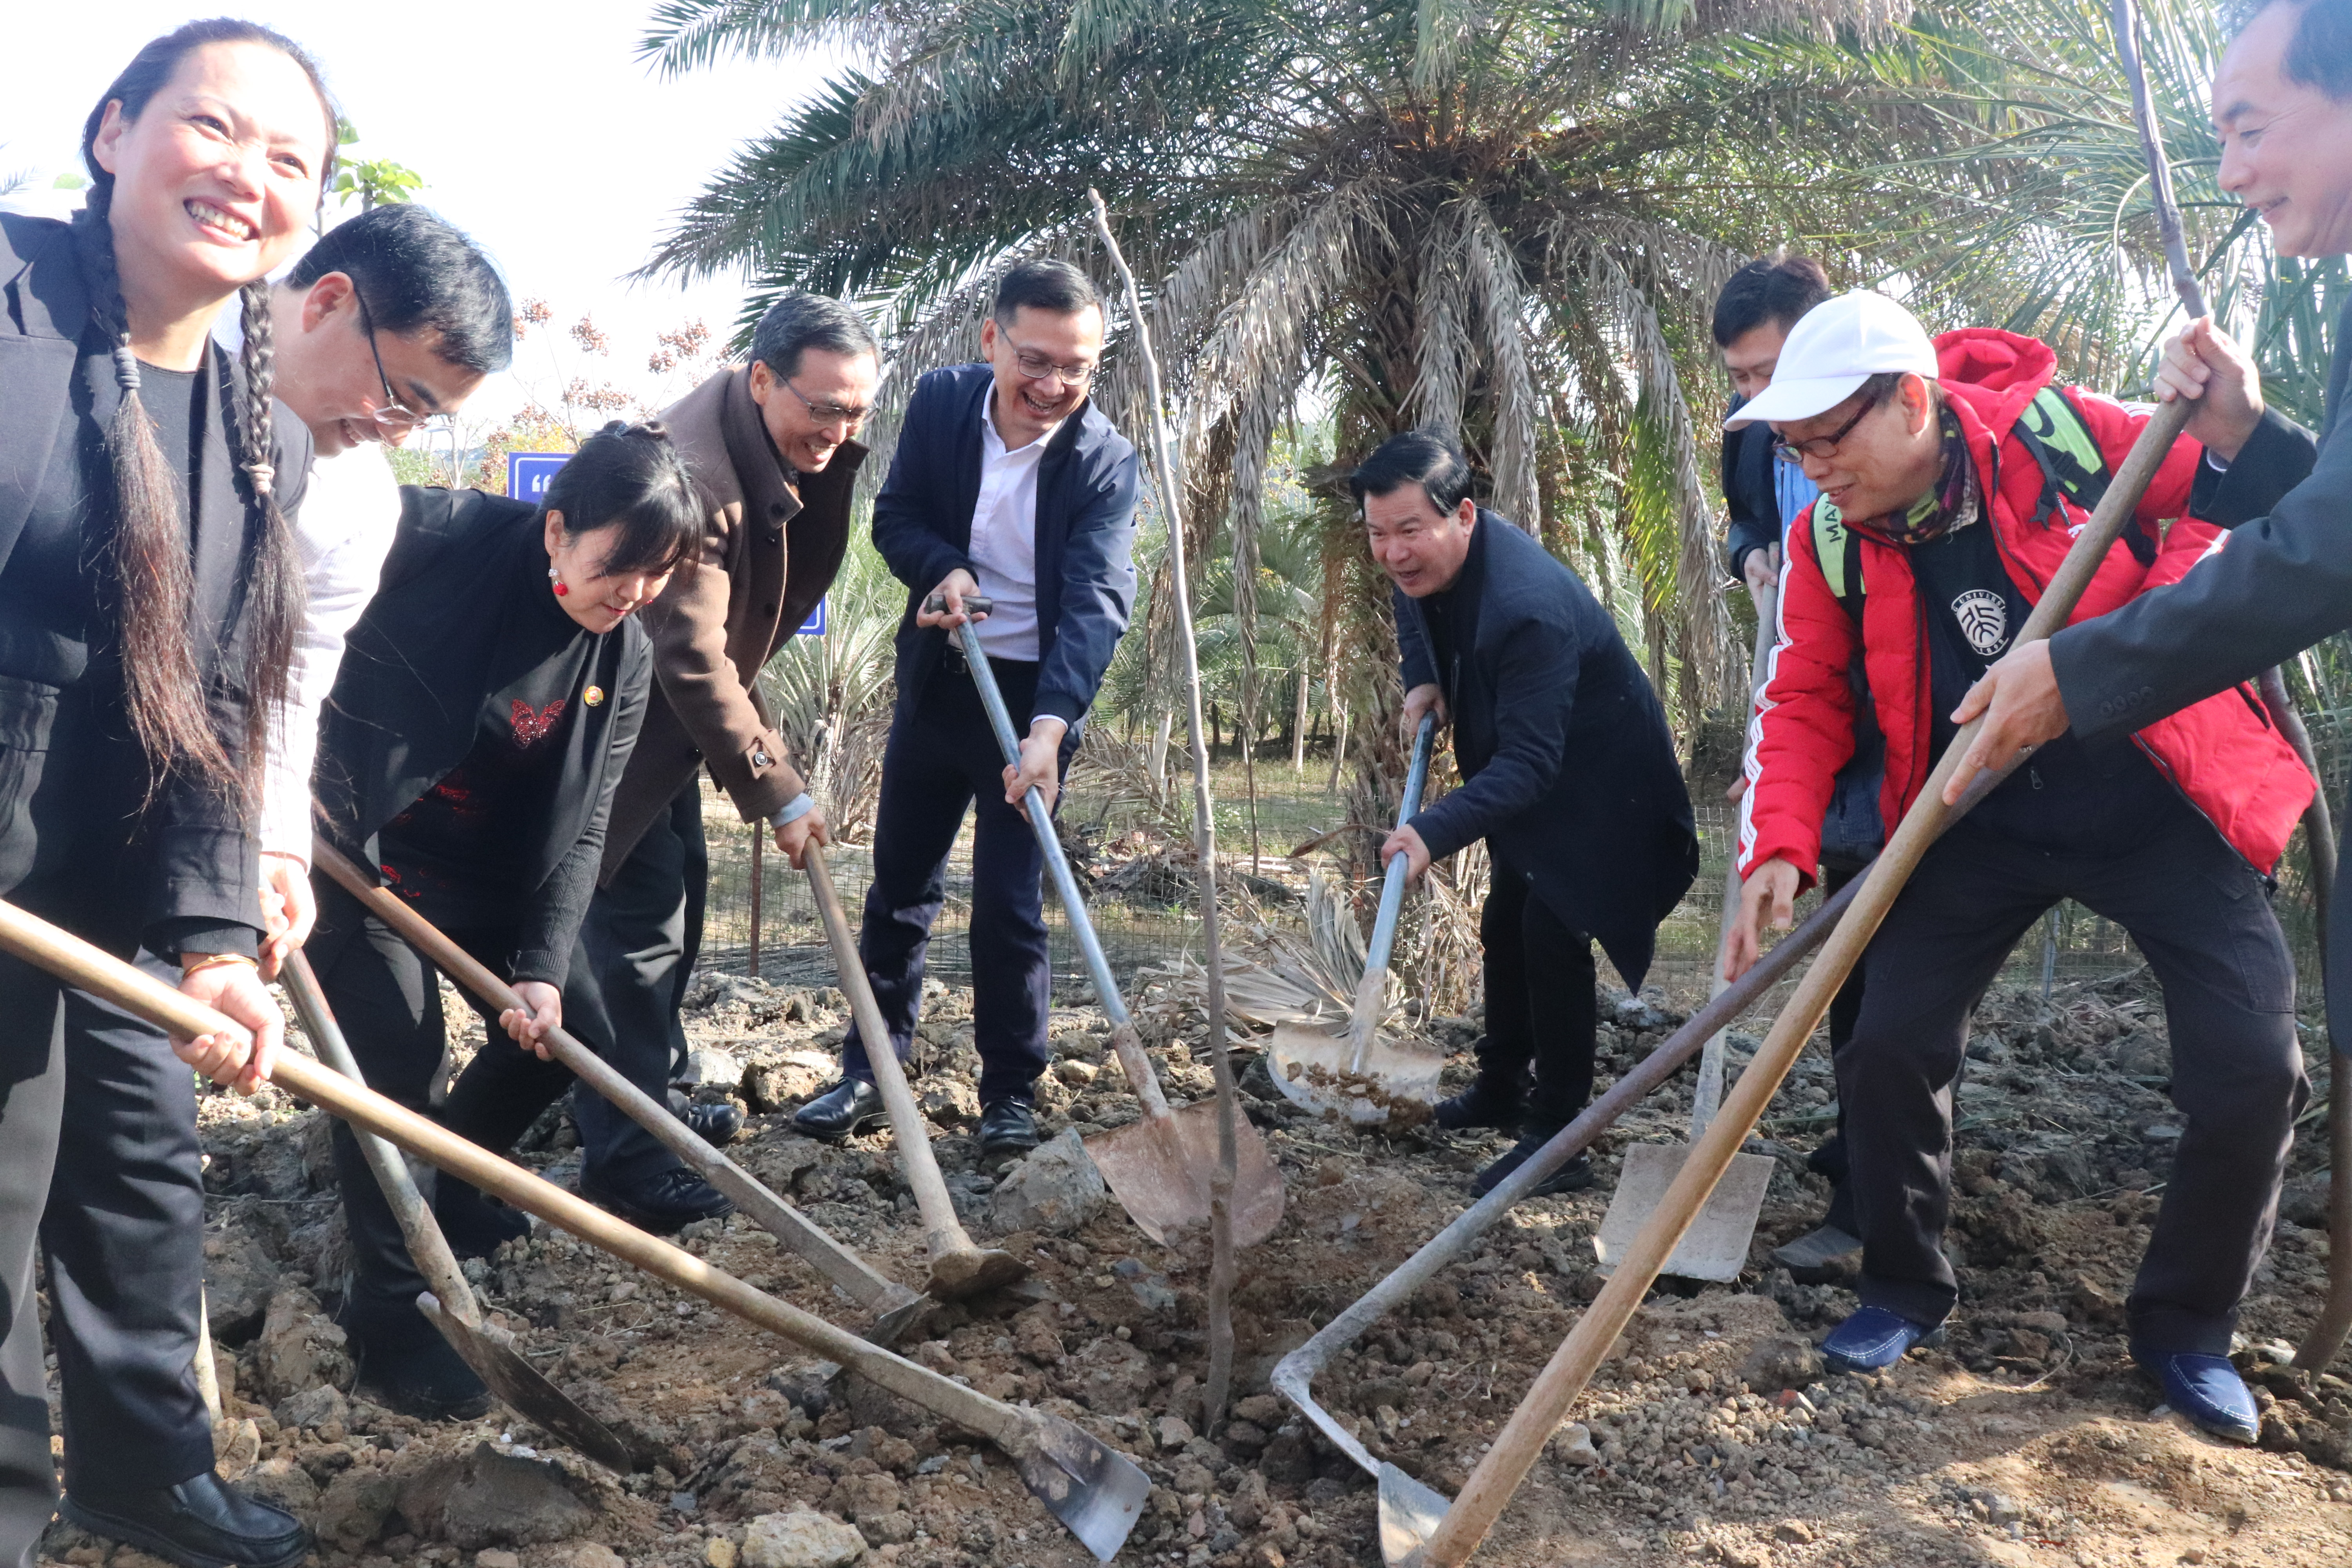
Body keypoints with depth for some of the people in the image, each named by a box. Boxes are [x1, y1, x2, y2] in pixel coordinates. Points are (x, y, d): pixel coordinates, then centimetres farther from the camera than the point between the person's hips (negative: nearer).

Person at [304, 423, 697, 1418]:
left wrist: (542, 968, -17)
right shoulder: (441, 541, -24)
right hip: (349, 843, -6)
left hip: (484, 867, 6)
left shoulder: (623, 657, -8)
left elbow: (579, 829, -7)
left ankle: (439, 1193, 32)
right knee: (398, 1048, -12)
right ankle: (388, 1312, 4)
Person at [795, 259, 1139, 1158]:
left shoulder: (1105, 461, -18)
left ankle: (1010, 1095, 15)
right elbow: (895, 516, 4)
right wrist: (944, 570, -20)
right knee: (900, 883, 13)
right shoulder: (942, 402, -6)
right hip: (936, 679, 4)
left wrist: (1049, 728, -41)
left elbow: (1097, 601, -28)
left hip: (1036, 695, -4)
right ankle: (871, 1072, 27)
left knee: (1009, 903, -2)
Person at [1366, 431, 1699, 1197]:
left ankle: (1557, 1140, -7)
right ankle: (1500, 1090, 36)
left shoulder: (1529, 606, -39)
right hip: (1529, 779, 9)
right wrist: (1423, 681, -6)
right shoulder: (1422, 564, -12)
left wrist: (1434, 832, -53)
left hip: (1597, 785, -9)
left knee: (1553, 935, -17)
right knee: (1506, 930, 17)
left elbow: (1529, 762, -41)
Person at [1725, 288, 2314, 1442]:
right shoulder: (1829, 540, -7)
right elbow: (1803, 703, -3)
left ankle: (2186, 1325, 18)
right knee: (1890, 1045, -5)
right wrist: (1779, 848, -17)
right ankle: (1905, 1290, 21)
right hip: (1979, 821, 2)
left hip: (2152, 798, -2)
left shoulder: (2060, 433, -17)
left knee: (2253, 1068, -6)